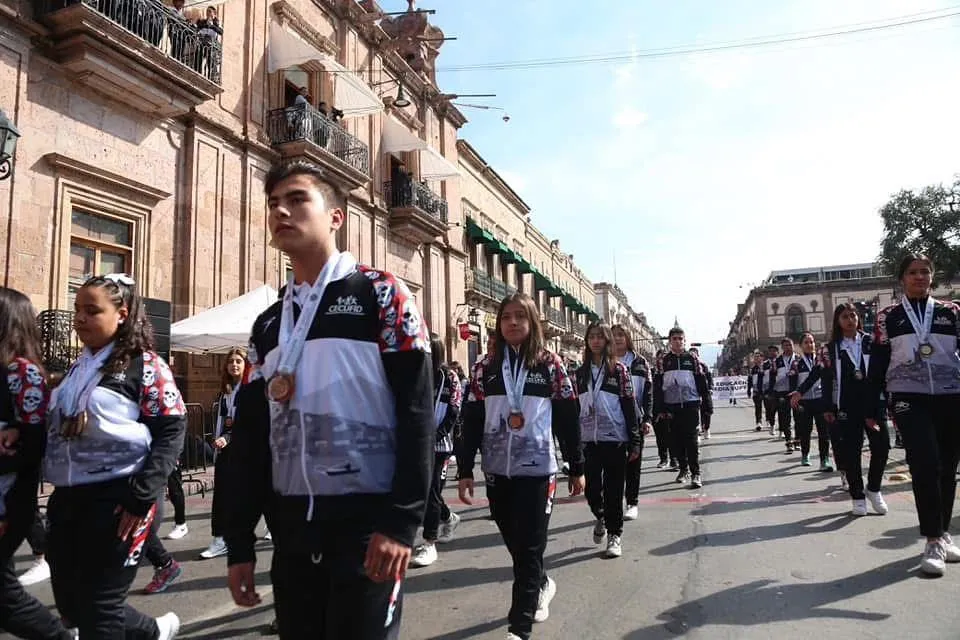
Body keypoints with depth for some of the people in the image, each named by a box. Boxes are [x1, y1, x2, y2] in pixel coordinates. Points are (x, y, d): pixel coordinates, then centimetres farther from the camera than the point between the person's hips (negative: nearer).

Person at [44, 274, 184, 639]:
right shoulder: (79, 368, 13)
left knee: (97, 610, 2)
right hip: (68, 498, 8)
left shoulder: (145, 365, -9)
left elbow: (172, 431, -14)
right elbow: (57, 429, 22)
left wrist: (142, 497, -19)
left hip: (116, 499, -7)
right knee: (70, 604, 15)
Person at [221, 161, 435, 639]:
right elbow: (248, 435, 12)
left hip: (366, 524, -6)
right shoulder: (267, 325, 12)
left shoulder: (380, 296, -5)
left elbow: (417, 413, -13)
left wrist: (401, 521, -19)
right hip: (291, 530, 6)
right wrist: (239, 542, 9)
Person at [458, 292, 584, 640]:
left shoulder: (551, 365, -2)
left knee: (529, 548, 0)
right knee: (514, 542, 16)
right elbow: (472, 422, 4)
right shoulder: (486, 367, 3)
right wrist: (465, 470, 1)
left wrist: (577, 468, 2)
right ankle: (542, 584, 44)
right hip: (498, 471, 3)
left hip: (537, 470, -3)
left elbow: (567, 419, 1)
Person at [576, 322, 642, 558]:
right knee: (591, 488, 4)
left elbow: (630, 406, -3)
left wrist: (635, 442, -7)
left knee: (613, 490, 3)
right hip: (588, 440, 3)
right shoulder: (580, 373, 9)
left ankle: (614, 534, 20)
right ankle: (600, 517, 35)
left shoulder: (619, 369, -1)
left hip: (615, 439, -3)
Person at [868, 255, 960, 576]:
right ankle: (934, 541, -5)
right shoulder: (888, 316, 5)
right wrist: (872, 409, 2)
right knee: (925, 465, -13)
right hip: (910, 399, -2)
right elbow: (878, 364, 4)